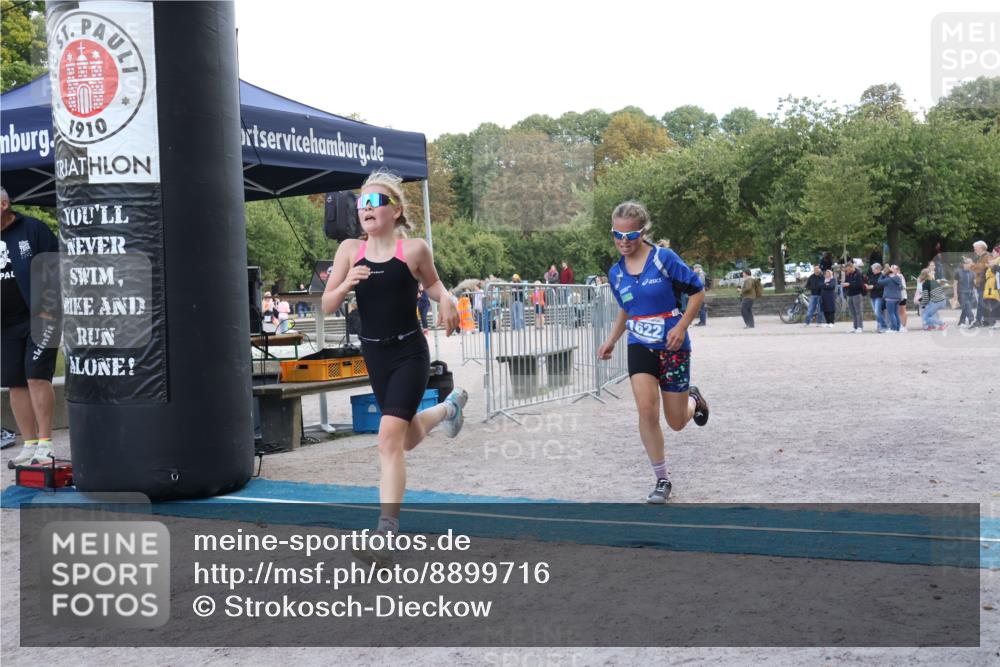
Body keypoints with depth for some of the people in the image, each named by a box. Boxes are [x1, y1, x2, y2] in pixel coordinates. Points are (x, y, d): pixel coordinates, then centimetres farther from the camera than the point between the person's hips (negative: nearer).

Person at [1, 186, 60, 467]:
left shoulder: (33, 229, -4)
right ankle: (29, 445, 13)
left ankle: (45, 445, -6)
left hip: (40, 318, -6)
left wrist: (50, 307, -13)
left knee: (37, 377, -12)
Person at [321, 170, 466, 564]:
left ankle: (386, 532, -12)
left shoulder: (414, 249, -8)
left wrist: (445, 299, -11)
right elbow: (327, 306, -2)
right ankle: (449, 407, 56)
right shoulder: (349, 250, -2)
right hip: (374, 354, 5)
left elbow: (432, 281, 11)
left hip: (409, 353, -5)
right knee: (410, 438, 21)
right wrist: (346, 284, -23)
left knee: (389, 437, -18)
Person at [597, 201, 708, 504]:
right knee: (647, 410, -17)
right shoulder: (616, 273, 2)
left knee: (677, 422, 6)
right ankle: (662, 480, -1)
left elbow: (697, 292, -7)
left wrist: (681, 326, -17)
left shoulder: (664, 258, -13)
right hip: (640, 347, 3)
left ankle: (693, 398, 45)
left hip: (673, 347, -3)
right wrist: (611, 340, 8)